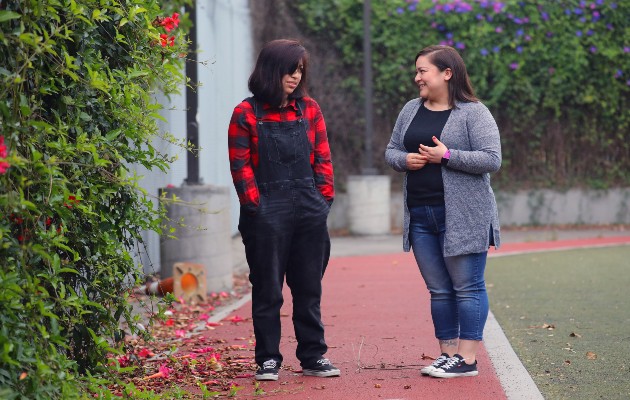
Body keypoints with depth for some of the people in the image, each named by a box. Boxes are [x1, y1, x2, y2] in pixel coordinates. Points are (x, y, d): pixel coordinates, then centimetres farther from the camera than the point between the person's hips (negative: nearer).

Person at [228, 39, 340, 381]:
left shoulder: (309, 109, 9)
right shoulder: (246, 114, -3)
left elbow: (322, 157, 10)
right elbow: (241, 165, -4)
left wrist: (324, 197, 2)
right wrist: (256, 205, -10)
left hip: (310, 211, 4)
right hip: (267, 212, -4)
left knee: (309, 288, 9)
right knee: (268, 289, 3)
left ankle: (313, 356, 17)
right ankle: (268, 360, 9)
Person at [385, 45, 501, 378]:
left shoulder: (473, 113, -7)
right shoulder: (411, 110, 13)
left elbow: (492, 160, -13)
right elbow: (391, 151, 18)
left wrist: (447, 156, -18)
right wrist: (404, 160, -4)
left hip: (462, 216, -6)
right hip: (420, 216, 6)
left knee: (467, 287, -2)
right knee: (439, 290, 11)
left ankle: (467, 359, 0)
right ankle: (448, 354, 18)